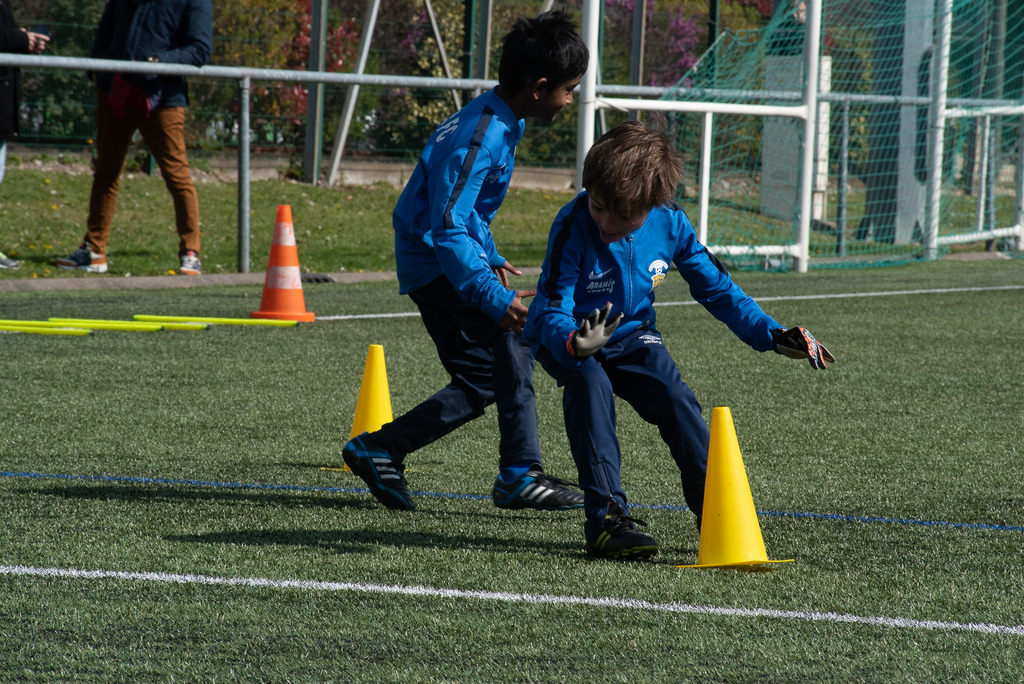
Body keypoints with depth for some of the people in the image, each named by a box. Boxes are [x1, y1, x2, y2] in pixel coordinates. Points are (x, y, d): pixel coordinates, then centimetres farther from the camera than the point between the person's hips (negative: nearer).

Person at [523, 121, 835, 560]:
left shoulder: (669, 223, -15)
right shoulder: (573, 227, -27)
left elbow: (715, 287, -2)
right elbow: (553, 311, -32)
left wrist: (772, 335, -12)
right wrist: (576, 343, -56)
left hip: (631, 335, 3)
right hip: (565, 340, -3)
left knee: (677, 401, -20)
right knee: (591, 386, -34)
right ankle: (606, 518, -35)